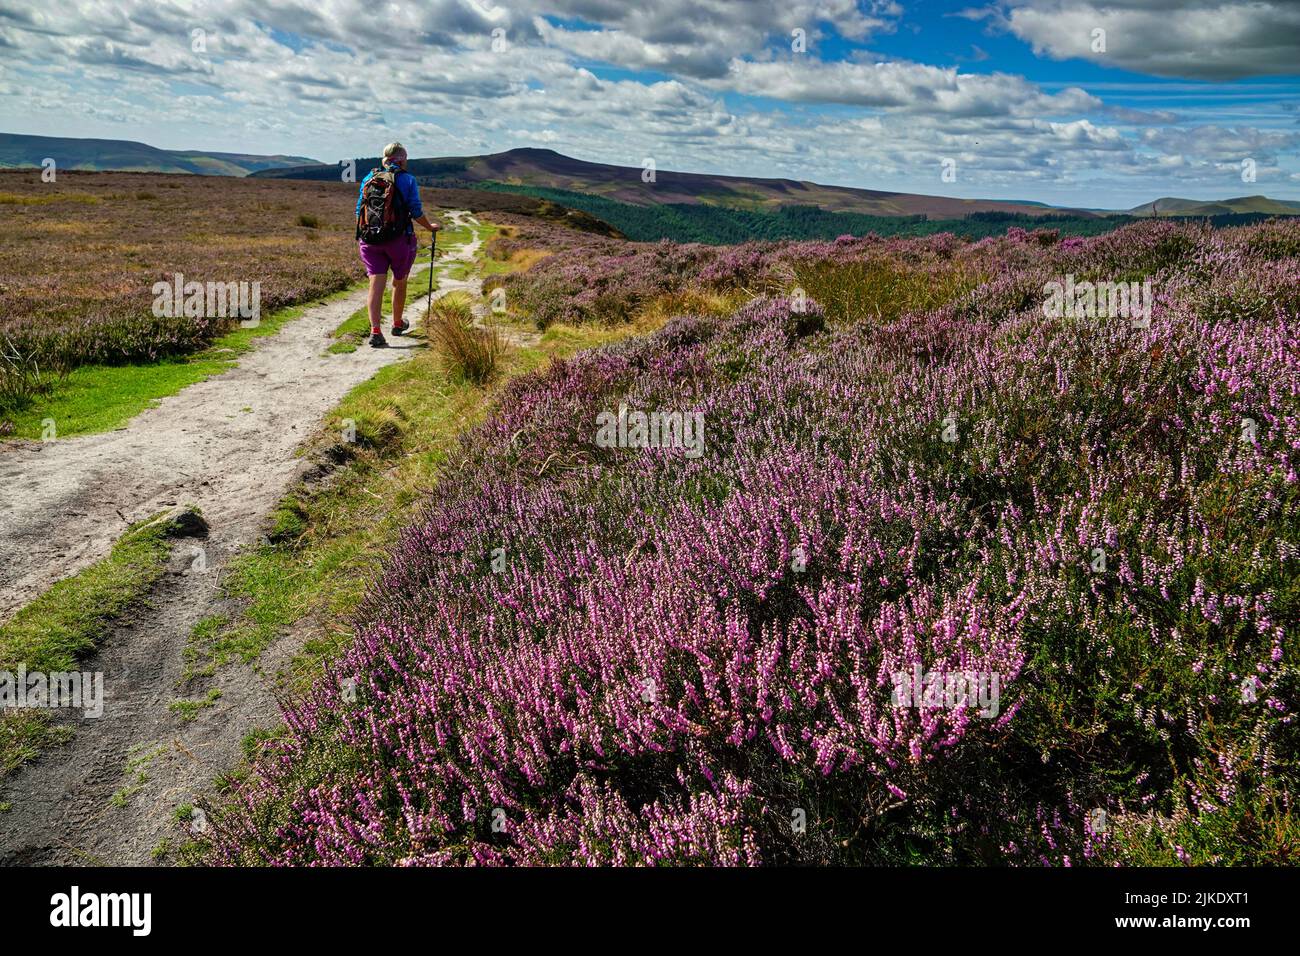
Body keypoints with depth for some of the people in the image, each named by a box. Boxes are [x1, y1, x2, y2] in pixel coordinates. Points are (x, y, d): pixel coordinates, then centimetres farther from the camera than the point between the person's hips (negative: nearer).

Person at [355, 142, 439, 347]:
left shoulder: (369, 178, 6)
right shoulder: (408, 180, -3)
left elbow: (359, 211, 9)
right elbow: (416, 212, -6)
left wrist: (360, 235, 23)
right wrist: (430, 226, 13)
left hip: (371, 239, 2)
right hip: (400, 239, -2)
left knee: (376, 284, -3)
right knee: (399, 282, 17)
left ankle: (375, 330, -17)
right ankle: (398, 324, 34)